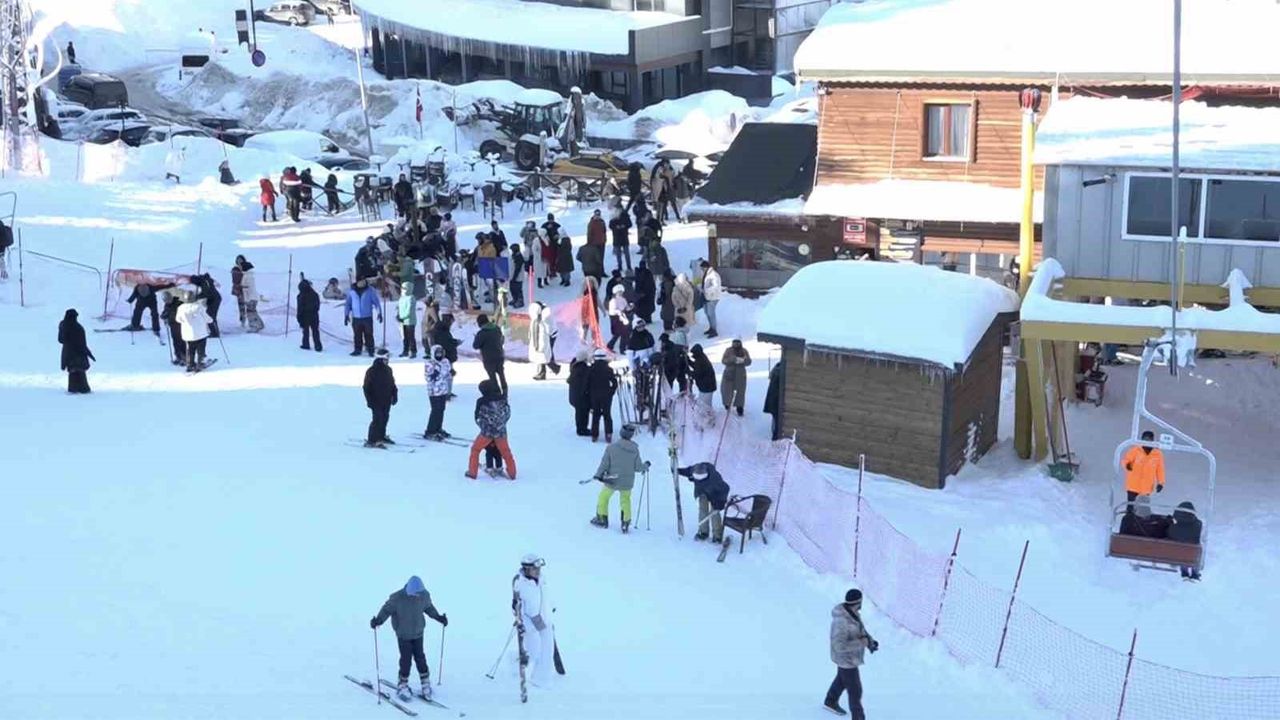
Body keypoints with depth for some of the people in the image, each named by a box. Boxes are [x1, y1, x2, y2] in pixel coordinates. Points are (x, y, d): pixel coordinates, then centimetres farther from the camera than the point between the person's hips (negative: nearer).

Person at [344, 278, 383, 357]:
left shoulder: (370, 291, -3)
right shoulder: (351, 291, 1)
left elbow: (376, 302, 1)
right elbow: (348, 304, 8)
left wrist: (379, 313, -5)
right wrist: (346, 315, 5)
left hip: (367, 318, -2)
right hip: (356, 318, 2)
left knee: (368, 335, -1)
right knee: (357, 335, 7)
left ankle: (370, 350, 7)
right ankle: (358, 349, 18)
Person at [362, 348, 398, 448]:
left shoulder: (388, 370, 10)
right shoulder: (372, 371, -12)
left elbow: (392, 384, 20)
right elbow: (367, 387, -11)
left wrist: (394, 395, 14)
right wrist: (370, 400, -14)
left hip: (386, 401, 7)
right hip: (376, 401, -7)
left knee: (385, 418, 13)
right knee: (378, 419, -12)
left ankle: (381, 437, 28)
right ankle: (371, 441, -9)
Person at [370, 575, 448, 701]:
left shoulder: (424, 595, -14)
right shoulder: (397, 598, -25)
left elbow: (429, 607, 7)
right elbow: (387, 609, -15)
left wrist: (439, 617, 11)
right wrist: (378, 620, -30)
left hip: (418, 632, 3)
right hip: (403, 634, -3)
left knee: (420, 657, 6)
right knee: (406, 659, -1)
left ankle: (426, 682, 22)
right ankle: (403, 685, 15)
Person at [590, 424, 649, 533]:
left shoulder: (611, 447, -16)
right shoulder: (635, 450, -9)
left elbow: (604, 463, -12)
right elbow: (638, 468, -3)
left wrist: (598, 475, -2)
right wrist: (646, 465, 17)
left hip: (611, 481, -2)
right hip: (627, 483, 2)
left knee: (603, 497, 23)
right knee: (625, 500, 24)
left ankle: (602, 519, 31)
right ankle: (626, 523, 22)